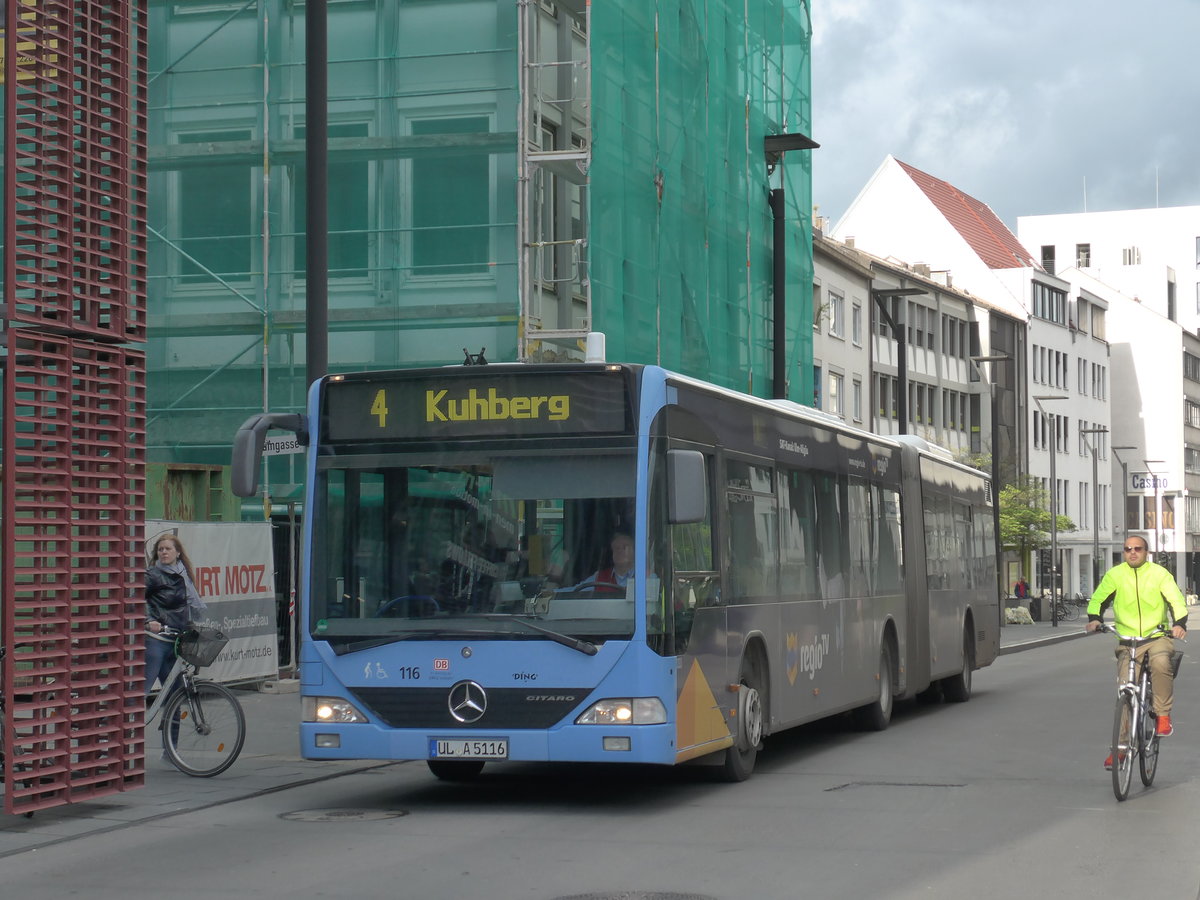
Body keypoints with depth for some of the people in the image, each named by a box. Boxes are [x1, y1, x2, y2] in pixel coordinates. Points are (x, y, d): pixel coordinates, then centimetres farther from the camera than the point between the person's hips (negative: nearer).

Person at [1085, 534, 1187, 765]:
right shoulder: (1115, 575, 2)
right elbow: (1098, 599, 6)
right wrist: (1094, 618, -15)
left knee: (1161, 663, -35)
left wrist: (1180, 624, -25)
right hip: (1127, 639, 1)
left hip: (1157, 636, -1)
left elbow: (1176, 600, -6)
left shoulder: (1159, 573, -1)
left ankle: (1163, 715, -17)